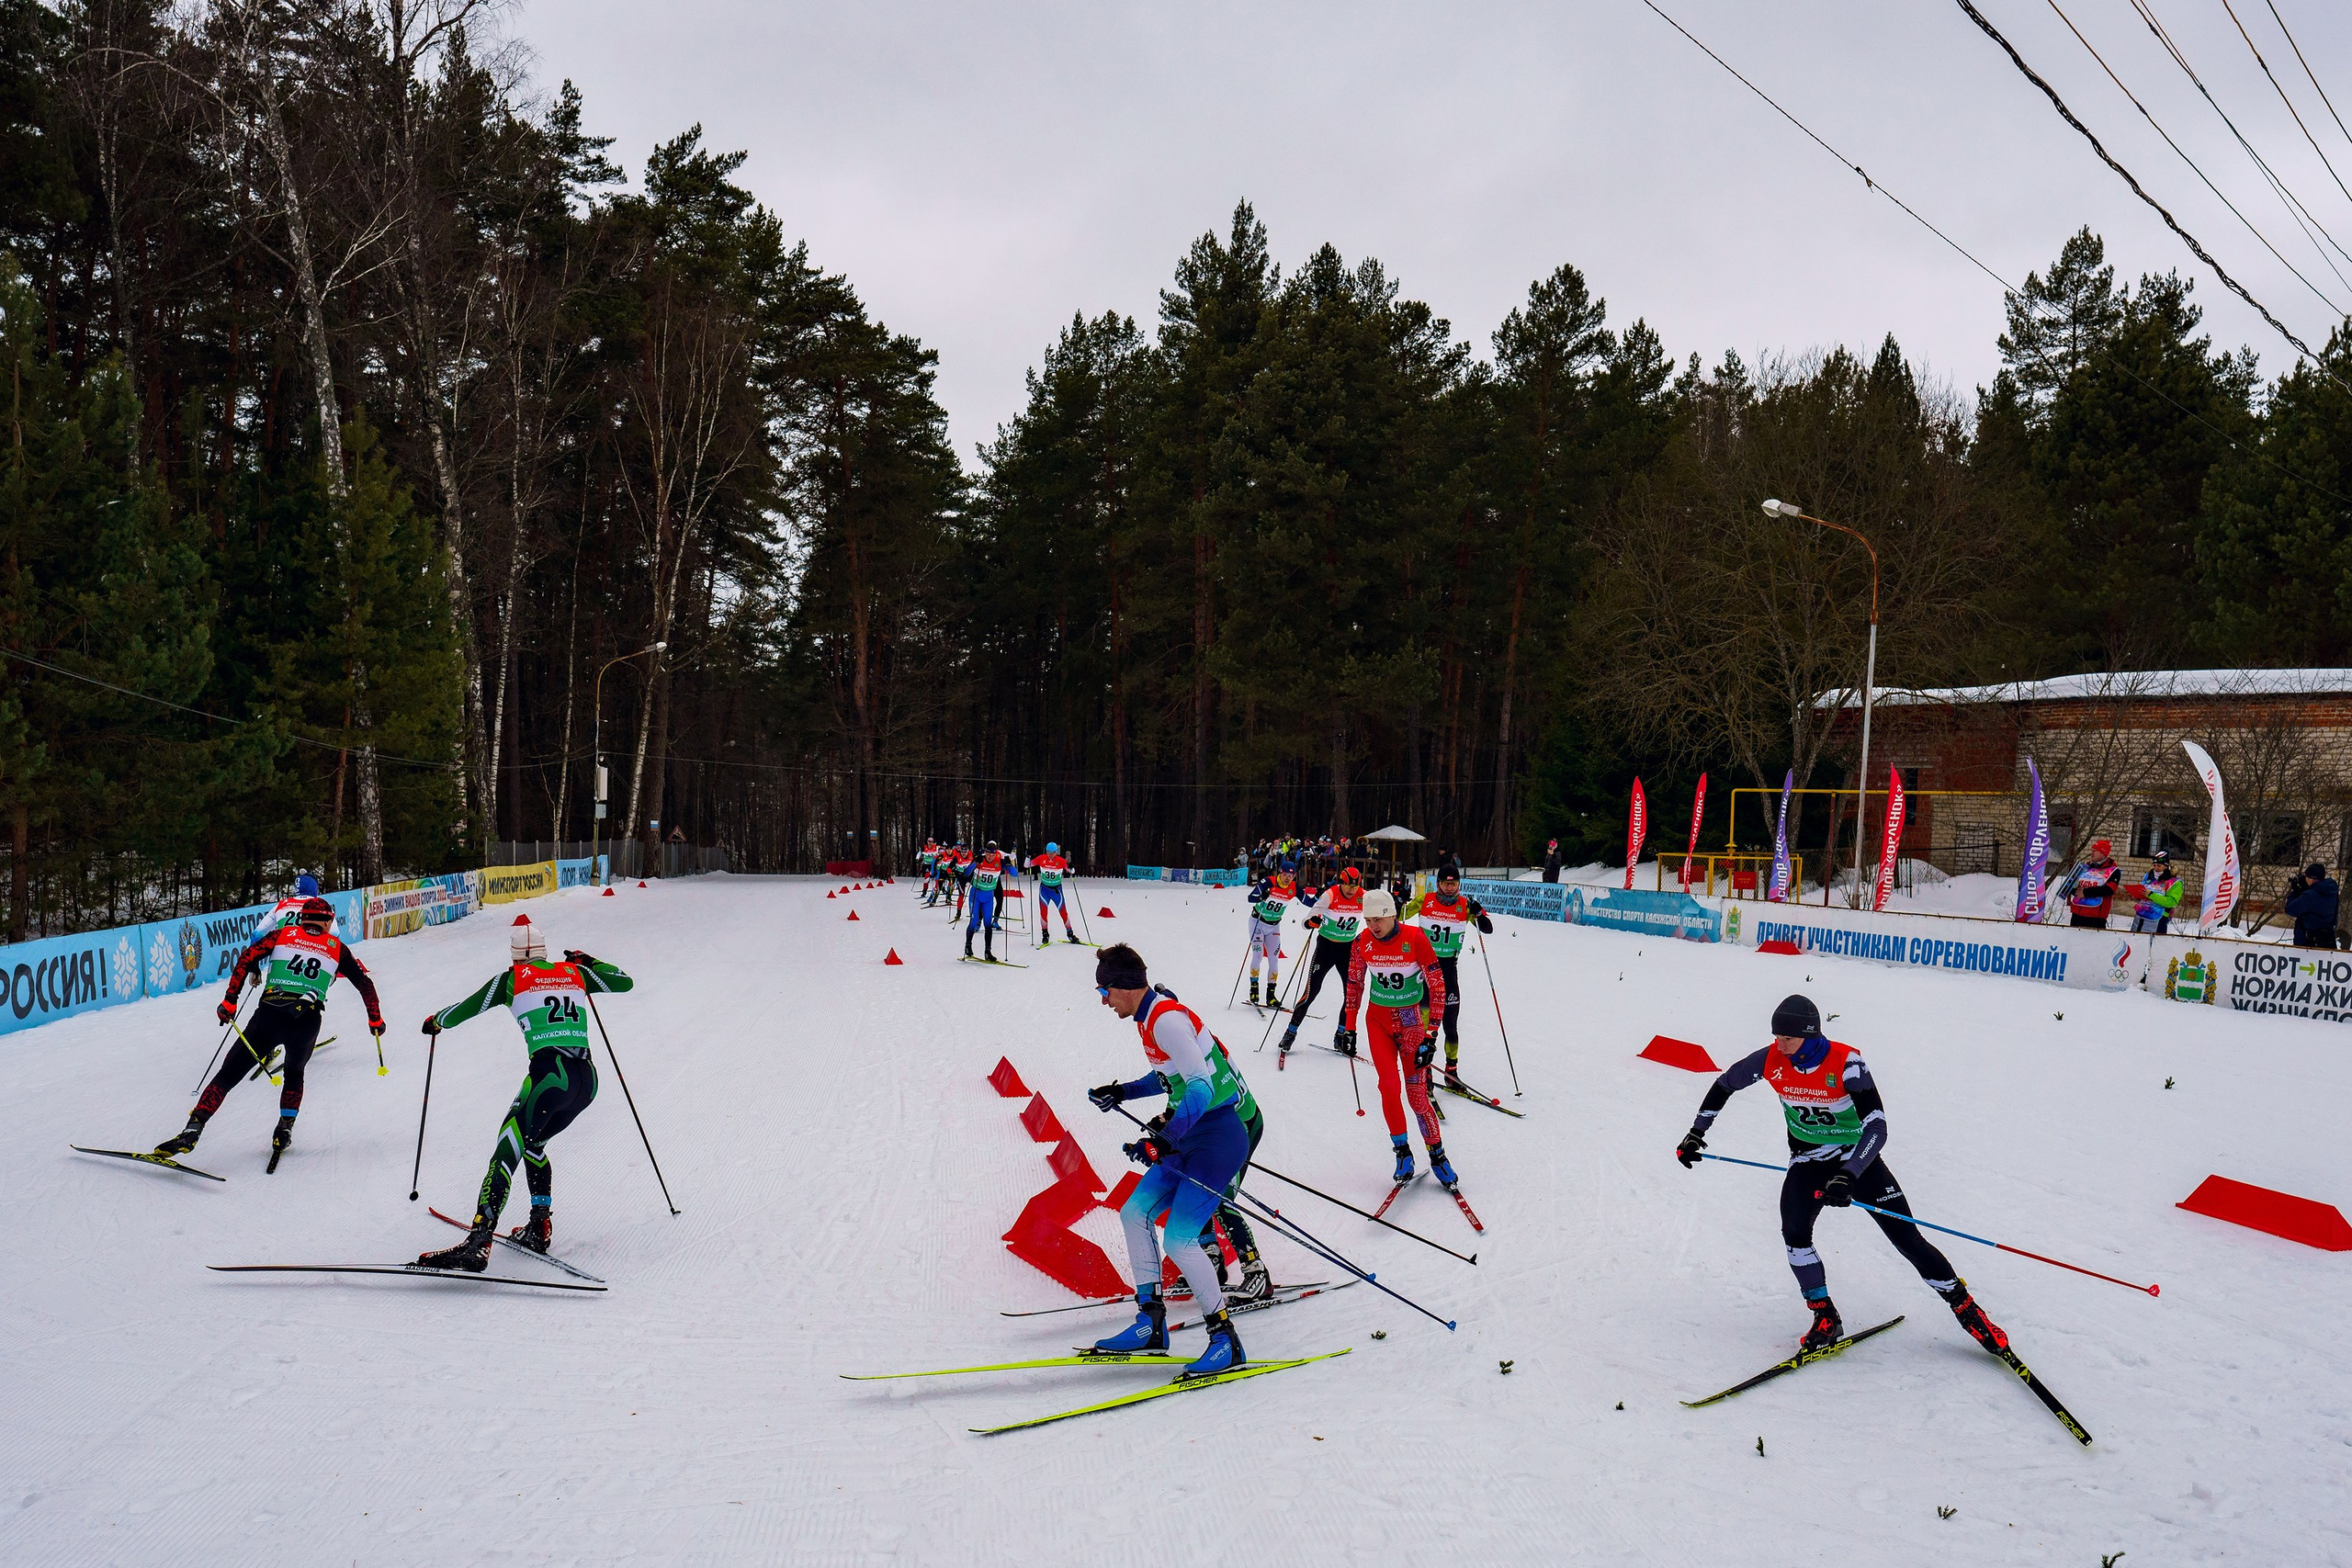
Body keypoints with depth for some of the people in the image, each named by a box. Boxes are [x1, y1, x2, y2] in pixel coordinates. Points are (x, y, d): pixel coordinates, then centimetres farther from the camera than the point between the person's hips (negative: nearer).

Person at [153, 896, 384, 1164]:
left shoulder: (282, 934, 18)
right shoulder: (337, 948, 18)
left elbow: (246, 958, 4)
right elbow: (364, 982, 18)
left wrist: (230, 1001, 6)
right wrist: (375, 1020, 28)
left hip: (269, 1015, -1)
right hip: (307, 1021, 1)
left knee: (228, 1074, 7)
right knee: (294, 1074, 30)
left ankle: (192, 1130, -7)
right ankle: (285, 1129, 16)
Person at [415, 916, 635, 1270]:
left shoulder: (512, 978, 8)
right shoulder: (575, 972, 18)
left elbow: (465, 1009, 14)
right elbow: (625, 982, 29)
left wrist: (435, 1021, 36)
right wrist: (587, 961, 44)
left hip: (550, 1074, -6)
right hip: (588, 1079, 6)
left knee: (507, 1151, -10)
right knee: (533, 1144, 27)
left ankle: (477, 1243, -23)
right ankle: (540, 1227, 21)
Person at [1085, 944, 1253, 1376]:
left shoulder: (1167, 1020, -20)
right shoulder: (1149, 1019, 11)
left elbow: (1201, 1087, -30)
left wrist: (1165, 1139, -39)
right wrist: (1123, 1092, 24)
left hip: (1220, 1135, -10)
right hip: (1191, 1136, 10)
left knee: (1180, 1238, -14)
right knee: (1134, 1213, 8)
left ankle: (1225, 1340, -2)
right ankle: (1150, 1323, 15)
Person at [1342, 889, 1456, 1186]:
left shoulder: (1415, 938, -16)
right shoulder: (1363, 943, -6)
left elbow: (1437, 986, -12)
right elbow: (1354, 984, 8)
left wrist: (1431, 1033, -14)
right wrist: (1349, 1027, 10)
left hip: (1411, 1019, -2)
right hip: (1378, 1019, 2)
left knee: (1417, 1091, -5)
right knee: (1389, 1086, -10)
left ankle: (1437, 1155, 11)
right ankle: (1402, 1151, 6)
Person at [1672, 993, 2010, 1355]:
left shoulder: (1846, 1063, -27)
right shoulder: (1772, 1060, -16)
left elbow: (1876, 1128, -31)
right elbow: (1724, 1084, 1)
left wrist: (1847, 1177, -43)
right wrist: (1696, 1133, 1)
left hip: (1857, 1159, -3)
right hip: (1808, 1162, 3)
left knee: (1908, 1239, -4)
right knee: (1794, 1233, -18)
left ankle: (1966, 1308, 14)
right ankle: (1826, 1319, -2)